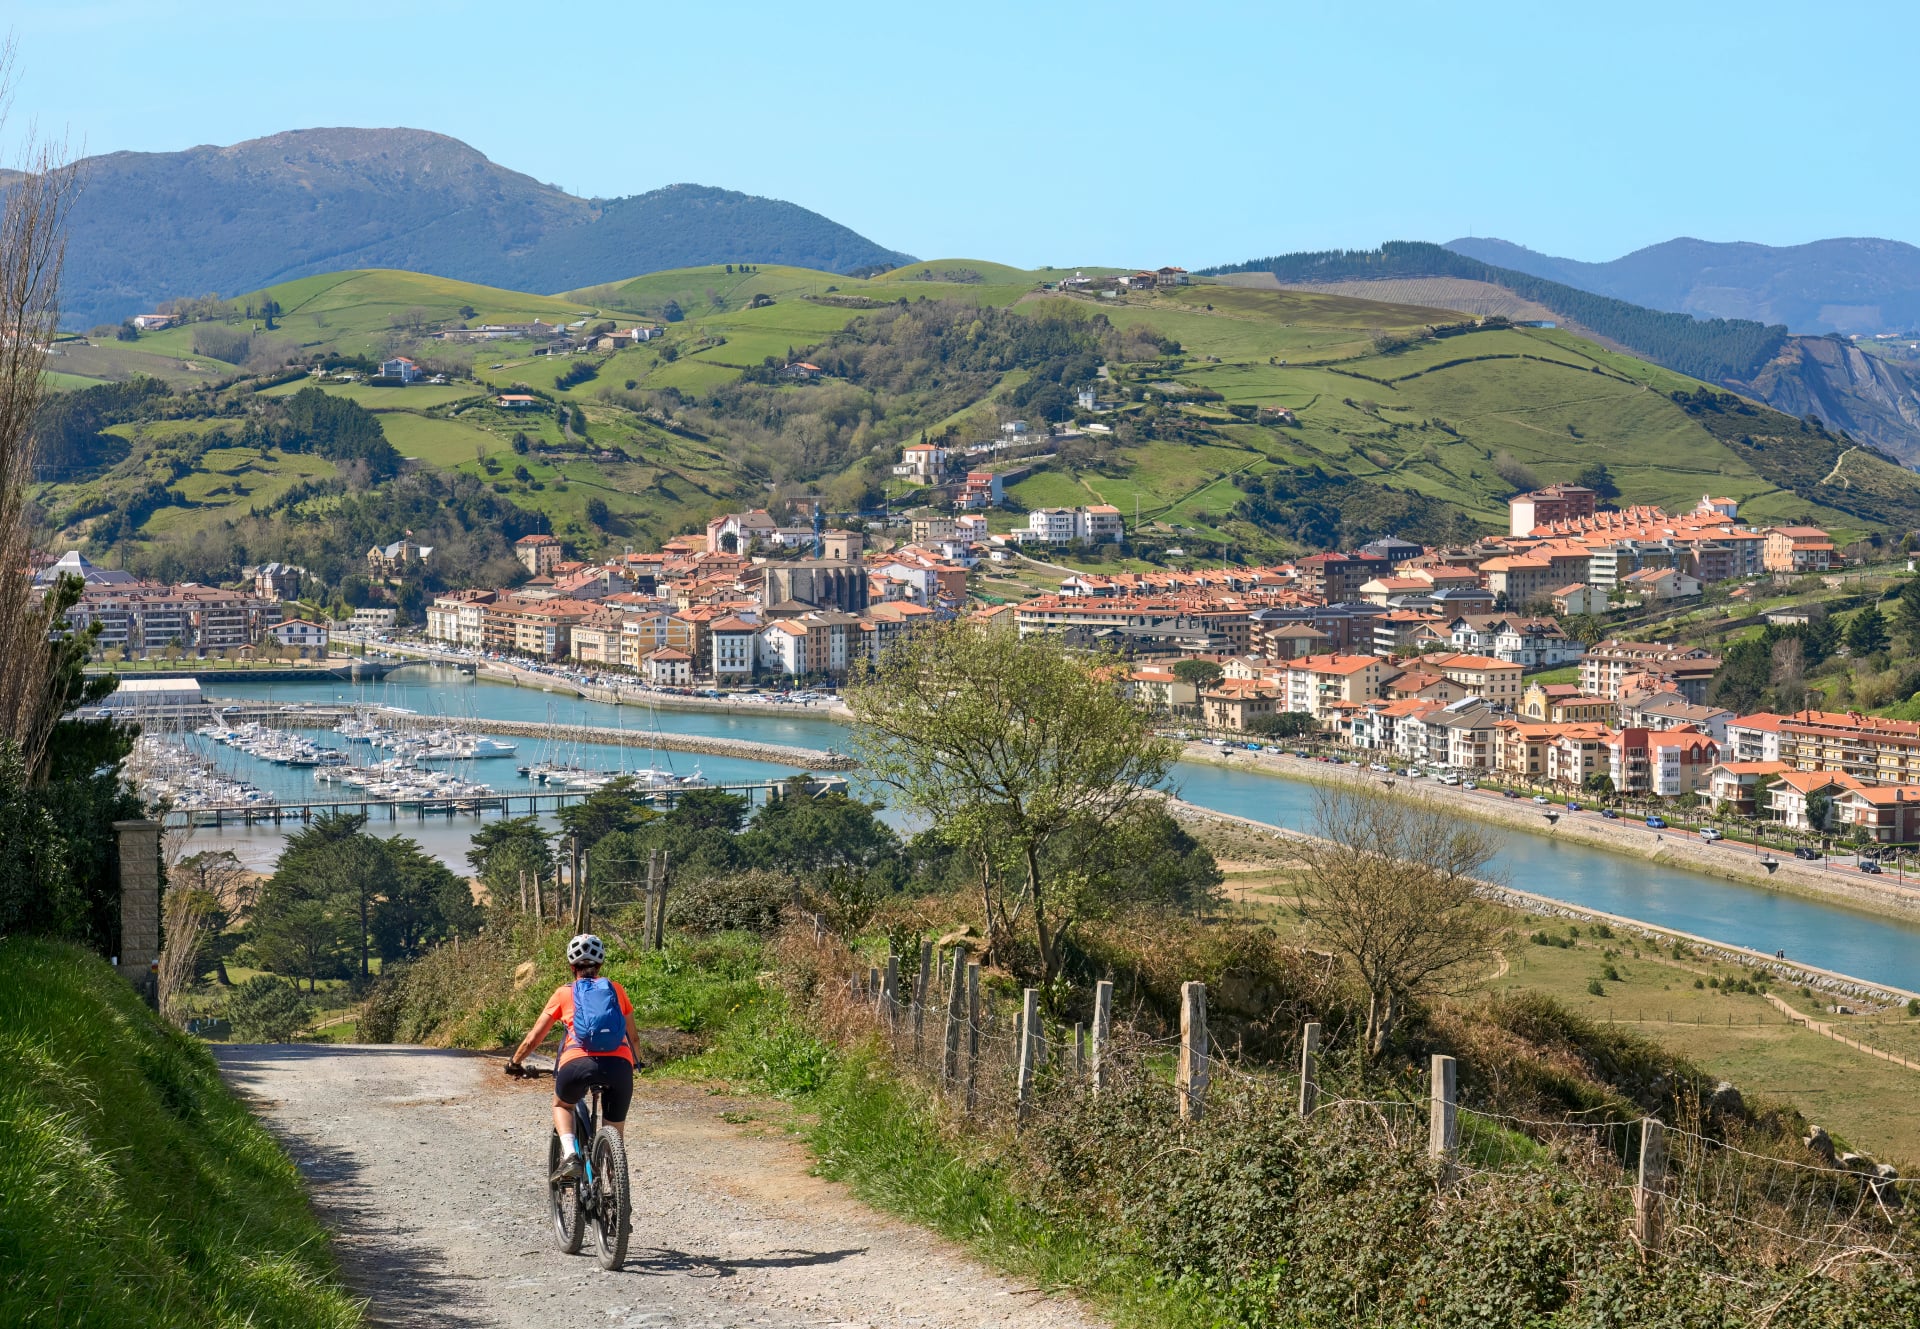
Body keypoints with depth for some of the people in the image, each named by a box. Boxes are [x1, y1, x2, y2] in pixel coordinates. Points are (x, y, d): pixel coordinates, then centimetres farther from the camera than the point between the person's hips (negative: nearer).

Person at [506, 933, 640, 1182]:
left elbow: (533, 1038, 19)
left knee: (561, 1105, 30)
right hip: (619, 1066, 1)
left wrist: (514, 1064, 37)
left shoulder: (564, 993, 19)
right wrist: (634, 1063, 49)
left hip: (578, 1063, -1)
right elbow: (633, 1037, 29)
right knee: (614, 1131, 18)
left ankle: (570, 1156, 6)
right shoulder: (616, 989, 23)